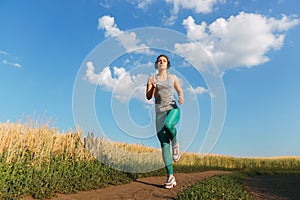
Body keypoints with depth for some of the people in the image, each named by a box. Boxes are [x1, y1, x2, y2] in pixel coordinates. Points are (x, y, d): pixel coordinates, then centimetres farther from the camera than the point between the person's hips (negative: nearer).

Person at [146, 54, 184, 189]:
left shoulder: (173, 77, 11)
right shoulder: (152, 79, 11)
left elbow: (180, 91, 17)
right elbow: (148, 97, 4)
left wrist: (181, 98, -7)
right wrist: (153, 87, -15)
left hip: (173, 109, -1)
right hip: (160, 112, 1)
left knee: (168, 125, -37)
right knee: (164, 144, -5)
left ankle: (175, 143, -3)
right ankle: (170, 176, 1)